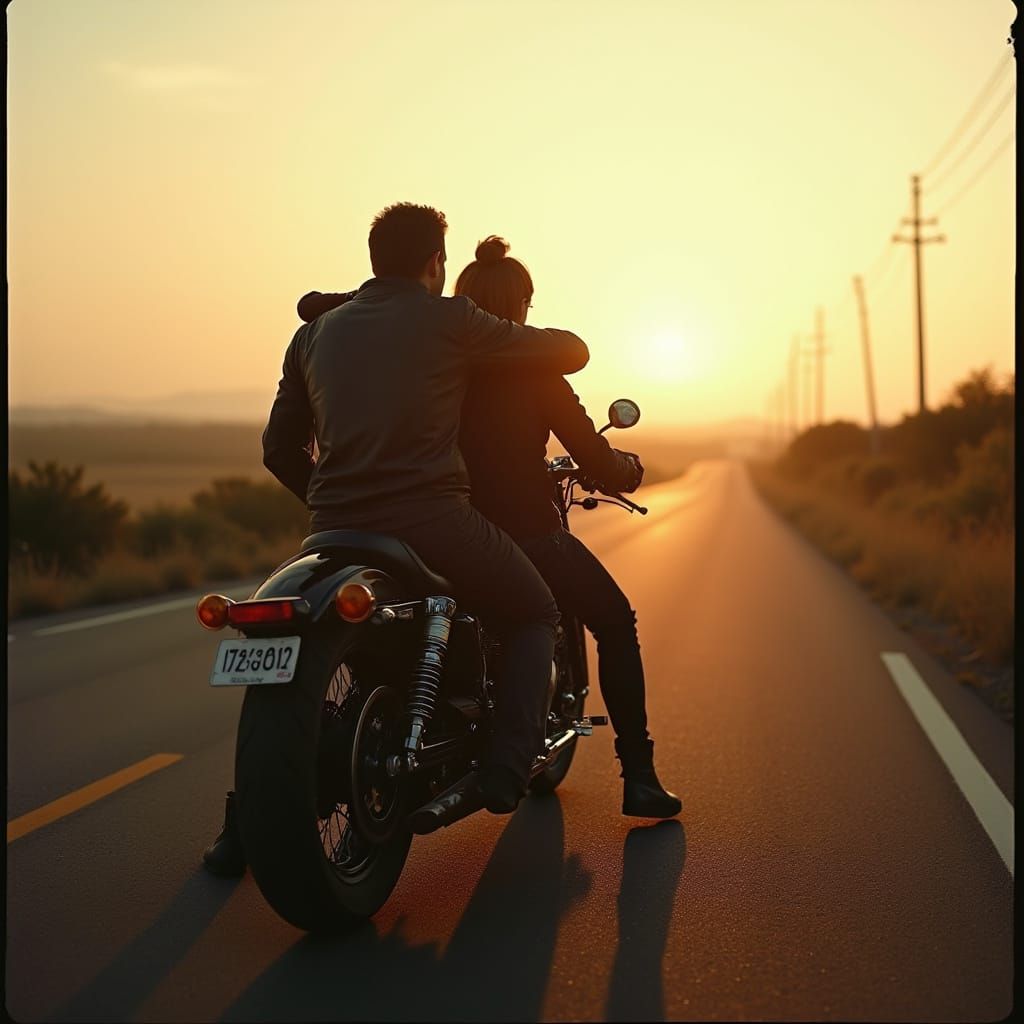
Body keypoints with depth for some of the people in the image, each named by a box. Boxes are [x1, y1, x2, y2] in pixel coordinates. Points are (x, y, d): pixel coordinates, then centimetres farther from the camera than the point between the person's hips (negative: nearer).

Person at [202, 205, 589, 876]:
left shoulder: (317, 332, 18)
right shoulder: (449, 320, 4)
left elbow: (281, 448, 21)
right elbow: (570, 351, 9)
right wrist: (520, 338, 31)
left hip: (336, 528, 5)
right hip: (433, 519, -4)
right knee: (536, 615, 20)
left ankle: (245, 823, 17)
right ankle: (508, 769, 1)